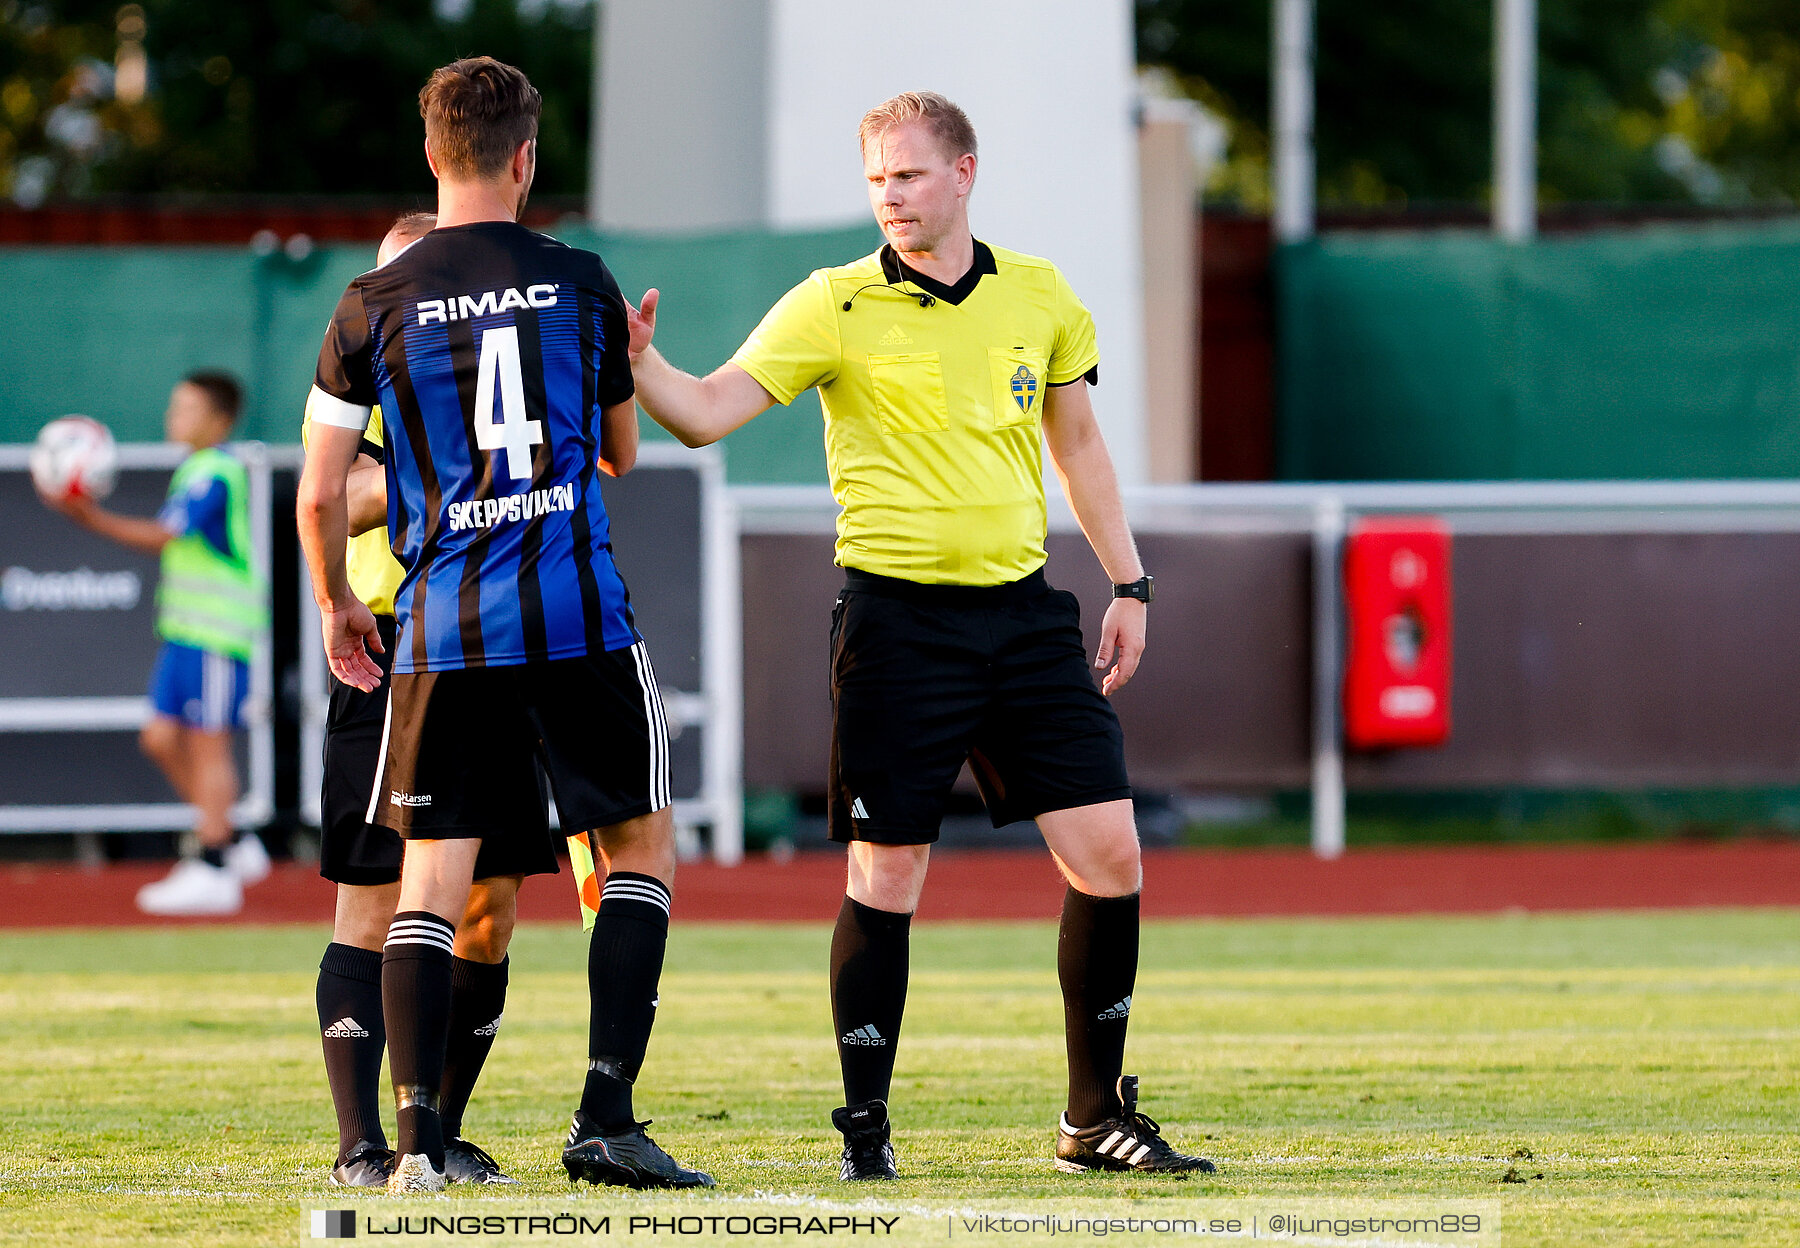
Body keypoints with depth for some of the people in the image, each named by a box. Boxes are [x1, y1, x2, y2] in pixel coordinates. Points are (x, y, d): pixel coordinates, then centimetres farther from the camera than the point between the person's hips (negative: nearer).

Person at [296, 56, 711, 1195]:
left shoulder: (373, 307, 1)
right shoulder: (581, 285, 3)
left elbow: (321, 496, 4)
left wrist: (337, 607, 22)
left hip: (442, 627, 1)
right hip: (578, 614, -1)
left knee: (432, 876, 5)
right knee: (641, 846, 11)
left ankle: (416, 1136, -5)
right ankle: (605, 1120, 0)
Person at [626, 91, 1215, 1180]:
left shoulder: (1038, 295, 7)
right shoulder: (836, 307, -5)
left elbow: (1077, 440, 19)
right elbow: (706, 414, -12)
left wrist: (1129, 586, 17)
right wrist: (638, 363, -32)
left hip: (1024, 612, 4)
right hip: (898, 618, -4)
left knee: (1109, 854, 0)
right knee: (886, 876, -4)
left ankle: (1097, 1119, 13)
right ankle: (867, 1125, 8)